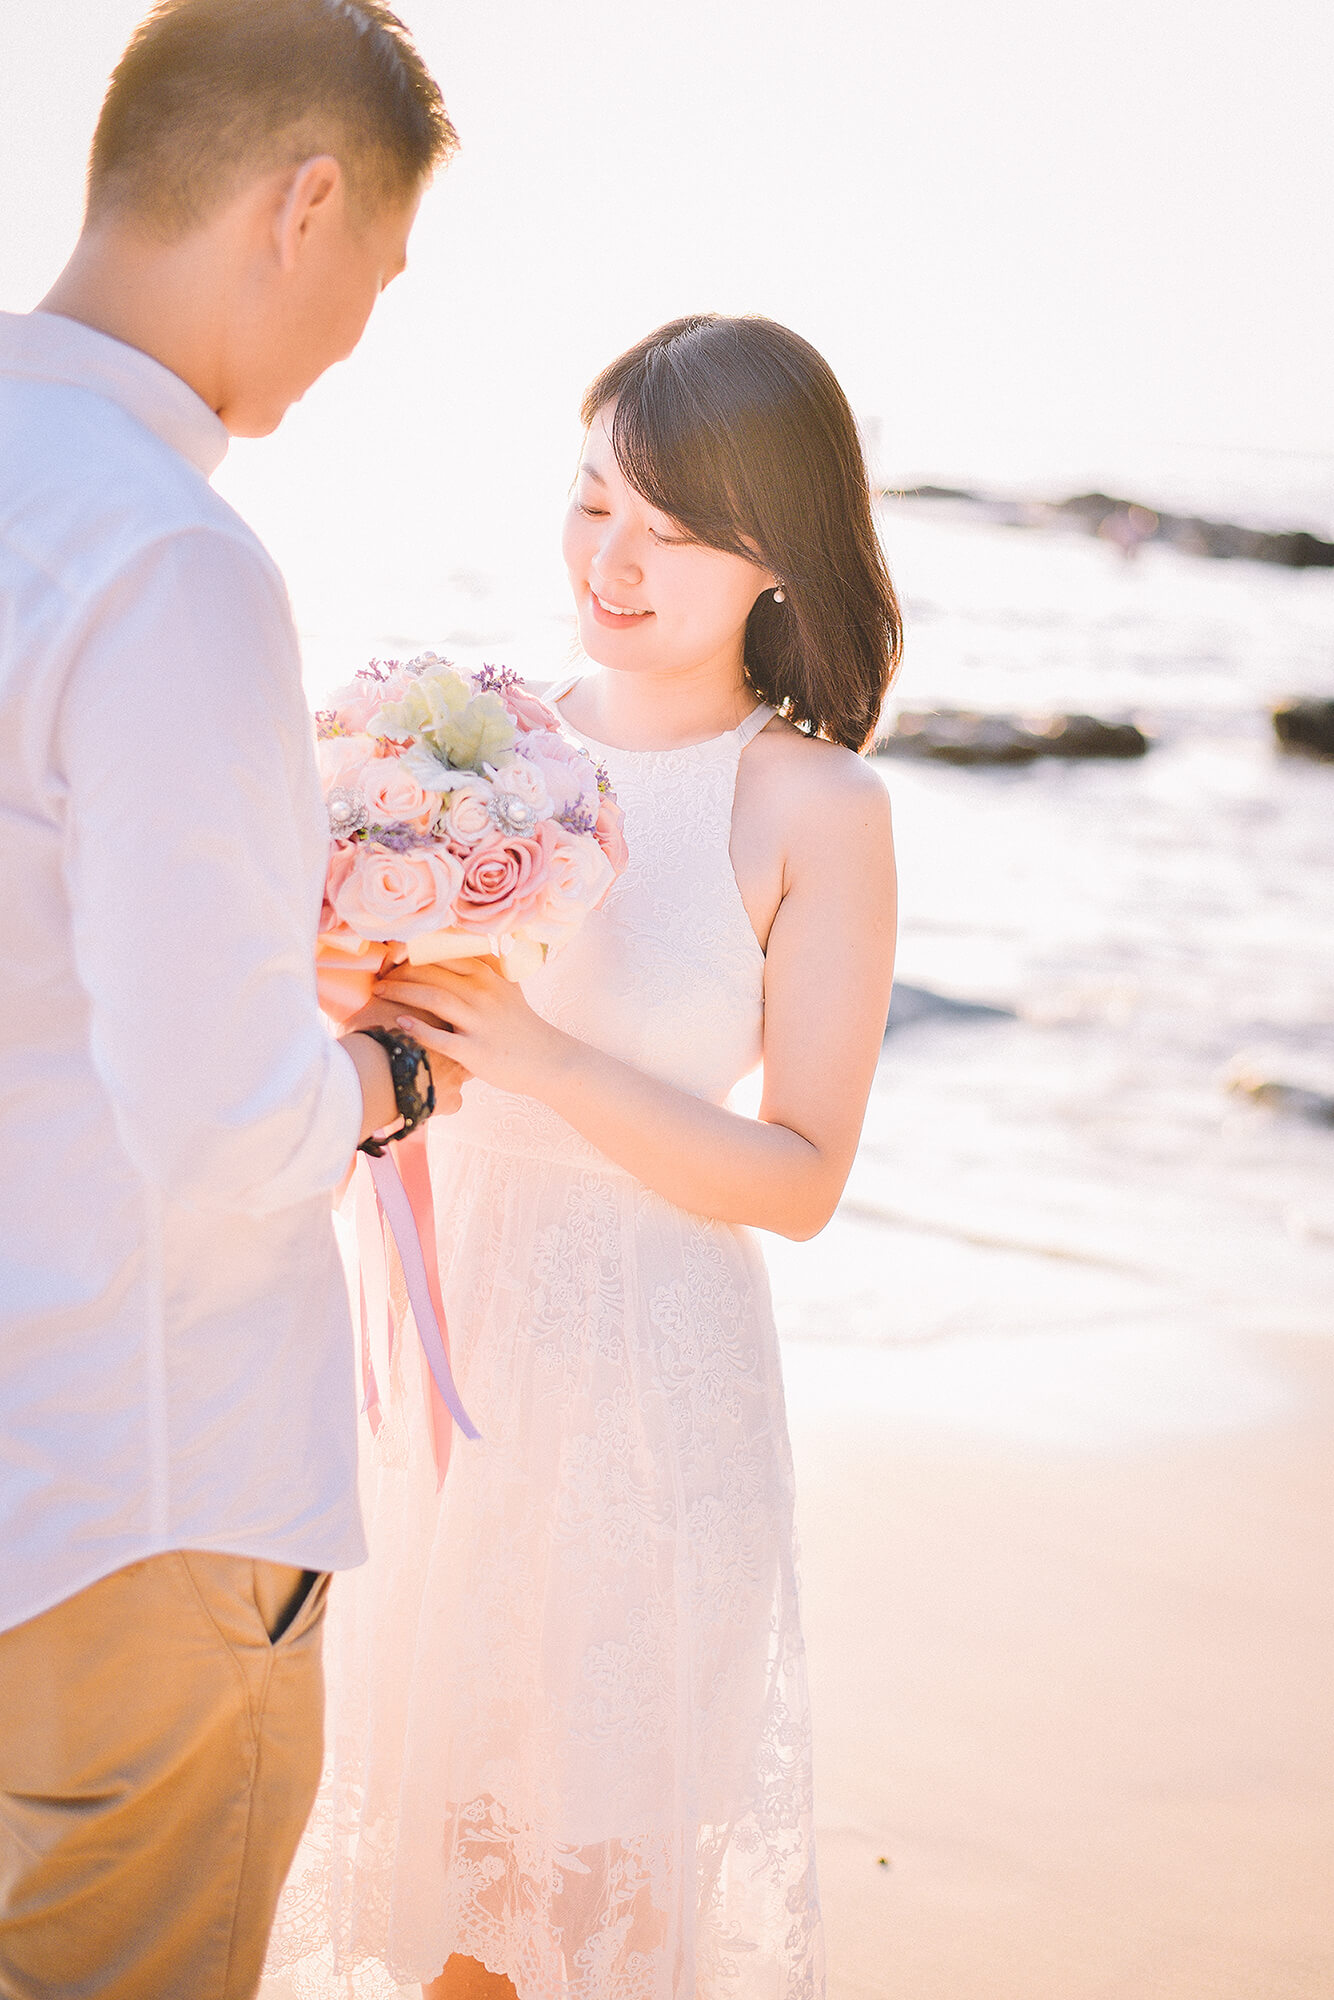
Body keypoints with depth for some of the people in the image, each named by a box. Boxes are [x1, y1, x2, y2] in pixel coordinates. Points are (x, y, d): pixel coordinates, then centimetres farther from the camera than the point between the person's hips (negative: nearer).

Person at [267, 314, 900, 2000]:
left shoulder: (816, 813, -11)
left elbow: (800, 1178, -12)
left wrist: (536, 1053, -21)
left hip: (642, 1364, -4)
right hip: (435, 1329, 4)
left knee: (602, 1813, 11)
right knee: (430, 1779, 17)